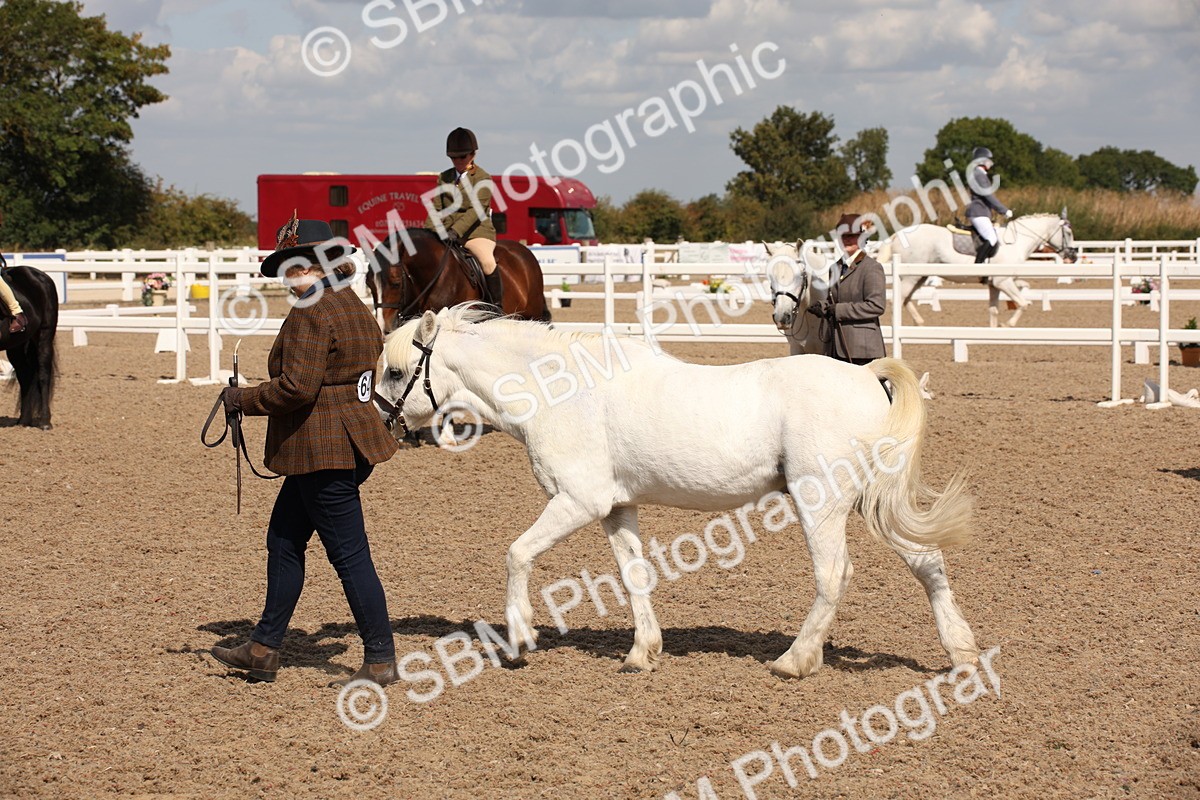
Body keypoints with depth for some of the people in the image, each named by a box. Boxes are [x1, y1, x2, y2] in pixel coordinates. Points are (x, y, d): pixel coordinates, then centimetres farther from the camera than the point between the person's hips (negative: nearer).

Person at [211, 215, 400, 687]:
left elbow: (297, 386, -24)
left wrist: (244, 399, -9)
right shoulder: (355, 308, 14)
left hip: (322, 449, -11)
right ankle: (264, 648, 23)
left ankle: (381, 660, 2)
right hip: (351, 437, 11)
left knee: (349, 554, -4)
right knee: (284, 540, 17)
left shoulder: (311, 312, -17)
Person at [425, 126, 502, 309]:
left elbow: (476, 210, -14)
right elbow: (437, 209, 13)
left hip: (476, 231, -5)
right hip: (446, 233, 5)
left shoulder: (483, 179, -3)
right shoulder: (444, 178, 14)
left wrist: (456, 231, -26)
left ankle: (497, 306, -20)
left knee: (487, 262, -31)